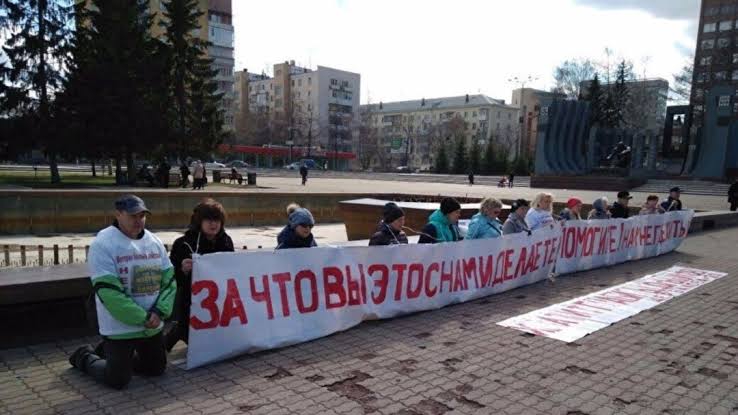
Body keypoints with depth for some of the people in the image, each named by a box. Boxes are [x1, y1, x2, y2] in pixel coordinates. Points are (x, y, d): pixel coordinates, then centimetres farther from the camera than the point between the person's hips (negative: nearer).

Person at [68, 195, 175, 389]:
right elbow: (109, 293, -21)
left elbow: (169, 280, 4)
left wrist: (159, 312, -11)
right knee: (117, 380, 2)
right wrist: (143, 318, -18)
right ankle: (85, 357, 30)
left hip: (152, 326, 6)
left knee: (156, 369, 18)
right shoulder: (103, 244, -16)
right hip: (120, 328, -6)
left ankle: (115, 354, 40)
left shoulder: (154, 241, 3)